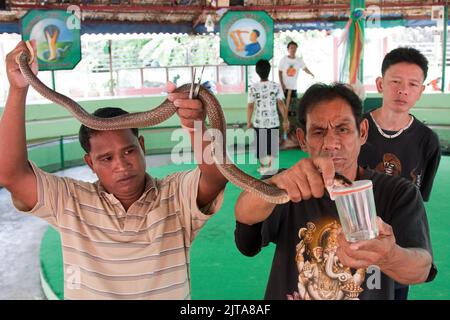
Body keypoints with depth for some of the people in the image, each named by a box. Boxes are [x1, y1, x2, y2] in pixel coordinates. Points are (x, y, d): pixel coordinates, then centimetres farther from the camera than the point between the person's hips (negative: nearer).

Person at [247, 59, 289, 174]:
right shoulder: (276, 86, -9)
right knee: (272, 144, 19)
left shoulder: (253, 88, -11)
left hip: (259, 122, -1)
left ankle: (262, 167, 27)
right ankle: (269, 166, 25)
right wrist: (286, 120, 0)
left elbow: (250, 106, -9)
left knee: (260, 144, 17)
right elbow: (281, 104, -9)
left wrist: (248, 122, 2)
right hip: (273, 121, 1)